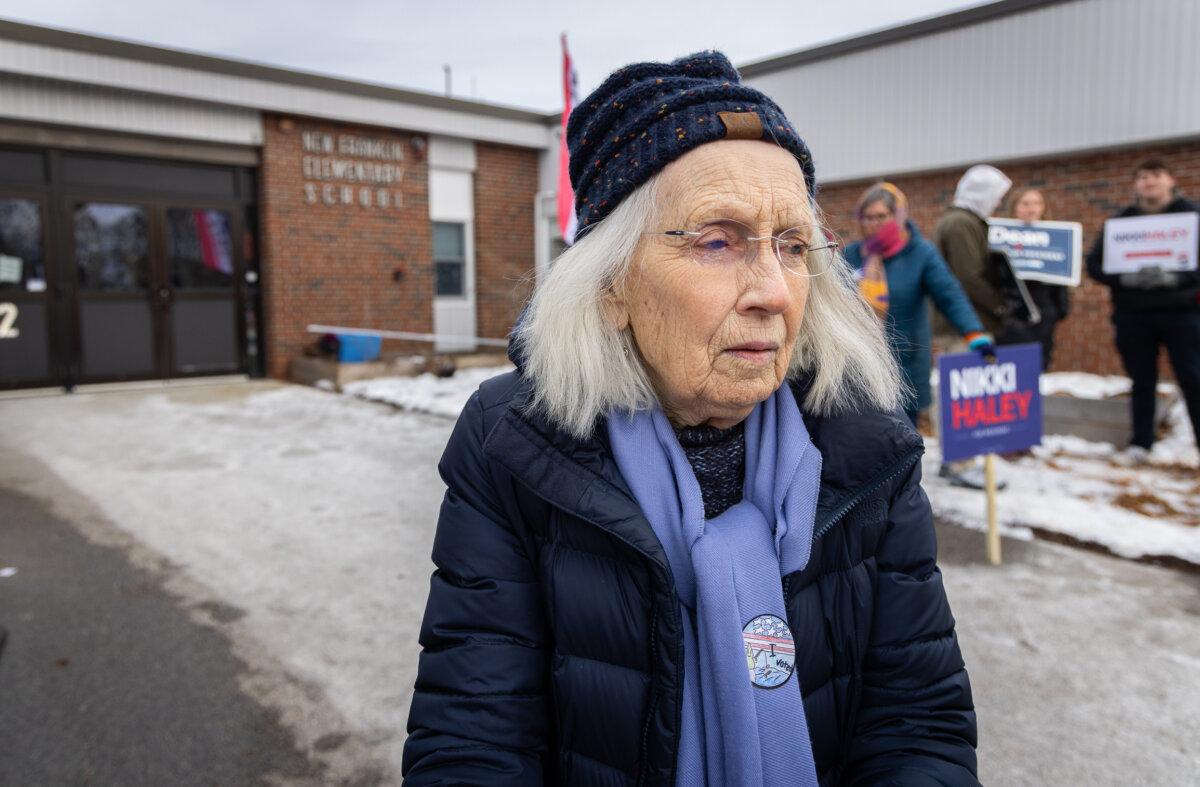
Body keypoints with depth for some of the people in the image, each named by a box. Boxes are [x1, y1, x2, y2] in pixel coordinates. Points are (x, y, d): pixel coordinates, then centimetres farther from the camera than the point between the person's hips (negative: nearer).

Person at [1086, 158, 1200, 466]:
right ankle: (1141, 444, 21)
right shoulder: (1120, 221, 8)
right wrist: (1124, 278, -16)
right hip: (1132, 316, 2)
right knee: (1141, 383, 10)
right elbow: (1094, 263, 1)